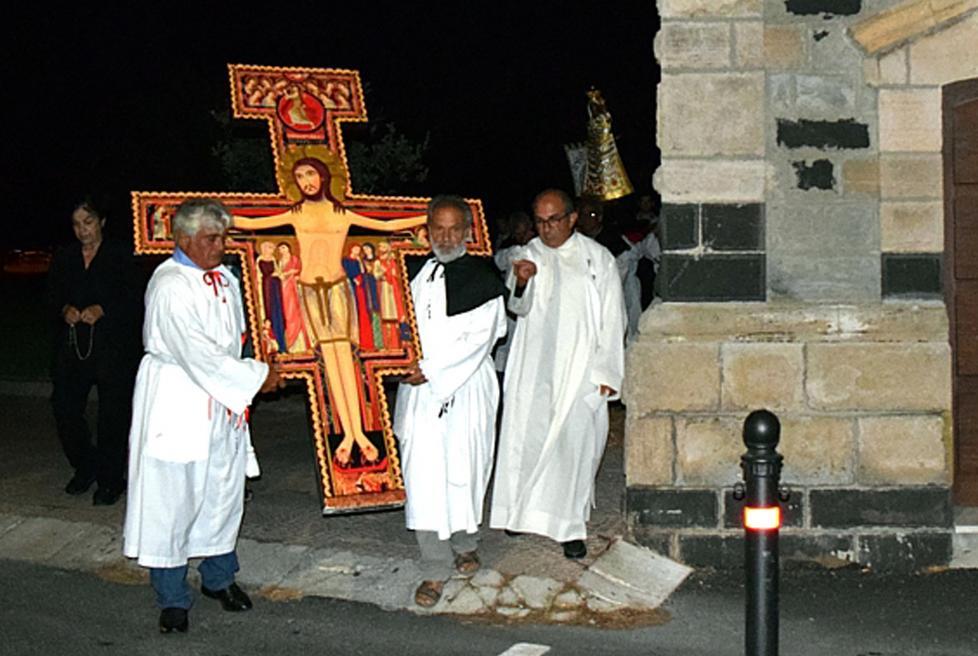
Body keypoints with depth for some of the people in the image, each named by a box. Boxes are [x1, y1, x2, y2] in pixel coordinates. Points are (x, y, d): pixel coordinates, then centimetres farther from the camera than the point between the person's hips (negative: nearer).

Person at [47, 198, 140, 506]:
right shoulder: (64, 259, 13)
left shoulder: (119, 256, 0)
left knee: (112, 414, 0)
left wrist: (101, 310, -19)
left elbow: (132, 301, -5)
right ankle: (84, 467, 20)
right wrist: (65, 310, -8)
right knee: (64, 407, -2)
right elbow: (52, 298, 13)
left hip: (112, 345, -4)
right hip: (72, 344, 4)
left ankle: (110, 480, 11)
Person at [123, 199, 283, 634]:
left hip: (223, 401, 8)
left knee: (224, 492, 15)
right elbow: (197, 355, -22)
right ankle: (172, 599, 12)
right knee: (172, 499, 0)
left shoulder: (224, 278, 8)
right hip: (178, 405, -8)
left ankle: (219, 578, 33)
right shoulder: (170, 286, -18)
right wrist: (256, 378, -16)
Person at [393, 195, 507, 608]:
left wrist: (430, 370, -16)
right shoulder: (420, 275, 8)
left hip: (465, 389, -3)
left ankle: (464, 543, 34)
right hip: (420, 388, 3)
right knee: (424, 476, -3)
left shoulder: (482, 279, -5)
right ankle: (436, 570, 2)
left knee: (463, 470, 8)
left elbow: (477, 340, -12)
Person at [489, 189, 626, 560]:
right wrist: (521, 284, -26)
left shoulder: (597, 258, 1)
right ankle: (523, 510, 21)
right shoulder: (529, 255, 6)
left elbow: (612, 319, 3)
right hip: (534, 369, 2)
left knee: (575, 442, -4)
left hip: (580, 369, -2)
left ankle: (570, 526, 4)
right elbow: (519, 308, -3)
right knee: (526, 435, 2)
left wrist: (607, 372, -3)